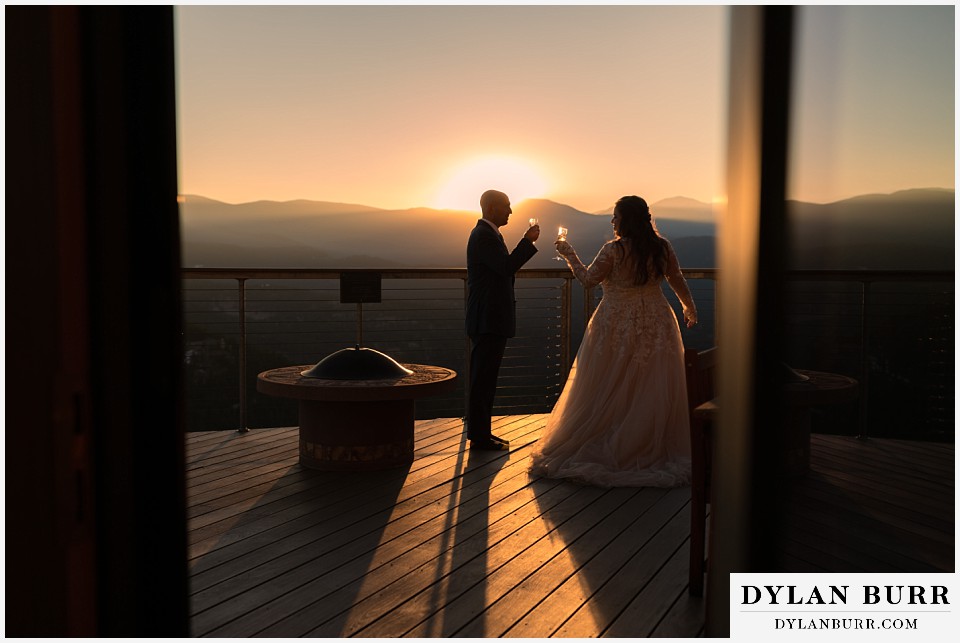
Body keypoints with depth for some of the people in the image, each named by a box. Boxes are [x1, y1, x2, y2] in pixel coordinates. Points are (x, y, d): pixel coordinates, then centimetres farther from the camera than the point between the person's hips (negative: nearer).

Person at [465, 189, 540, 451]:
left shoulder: (488, 234, 18)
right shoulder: (484, 235, -14)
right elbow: (506, 267, -24)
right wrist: (528, 241, -16)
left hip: (490, 320, 11)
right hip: (488, 321, -11)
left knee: (485, 379, 14)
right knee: (483, 380, -5)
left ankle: (480, 432, 21)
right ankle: (479, 436, 0)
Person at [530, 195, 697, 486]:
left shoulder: (613, 250, -14)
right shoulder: (662, 247, -1)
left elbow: (588, 279, -6)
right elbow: (678, 282, 8)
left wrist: (569, 254, 8)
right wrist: (690, 309, 25)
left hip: (617, 327, -4)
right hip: (655, 325, 4)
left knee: (605, 393, 7)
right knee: (653, 393, 9)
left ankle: (597, 449, 16)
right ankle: (653, 449, 17)